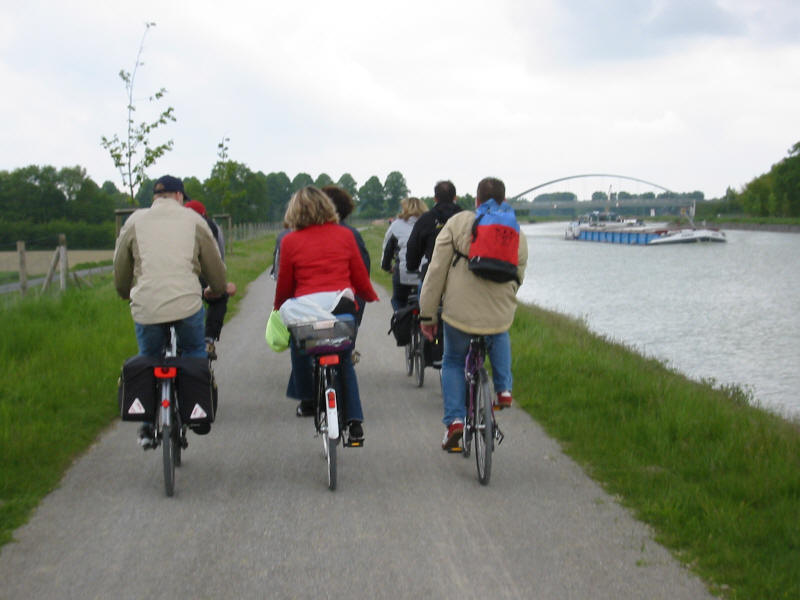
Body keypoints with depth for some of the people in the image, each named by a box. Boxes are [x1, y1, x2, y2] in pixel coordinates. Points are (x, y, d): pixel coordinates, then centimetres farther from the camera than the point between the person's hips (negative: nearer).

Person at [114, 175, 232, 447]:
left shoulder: (135, 221, 14)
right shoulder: (193, 219, 13)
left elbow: (120, 274, 20)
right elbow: (216, 269, 17)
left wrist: (128, 295, 39)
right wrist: (217, 290, 38)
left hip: (146, 308, 1)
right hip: (187, 303, -1)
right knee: (195, 354, 24)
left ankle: (148, 426, 17)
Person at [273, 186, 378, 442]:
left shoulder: (290, 241, -1)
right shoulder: (345, 235, 3)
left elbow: (284, 284, 6)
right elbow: (360, 276, 8)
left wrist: (277, 307, 25)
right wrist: (372, 297, 27)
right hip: (344, 305, 2)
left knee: (299, 348, 27)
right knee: (345, 363, 16)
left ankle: (307, 400, 31)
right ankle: (354, 421, 7)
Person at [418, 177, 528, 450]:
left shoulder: (458, 223, -5)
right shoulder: (517, 235, 4)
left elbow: (436, 270, -6)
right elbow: (517, 281, 13)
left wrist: (427, 314, 0)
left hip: (459, 315, -2)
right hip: (500, 318, 2)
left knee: (453, 362, 23)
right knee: (500, 339, 39)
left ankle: (454, 419, 7)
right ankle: (504, 389, 27)